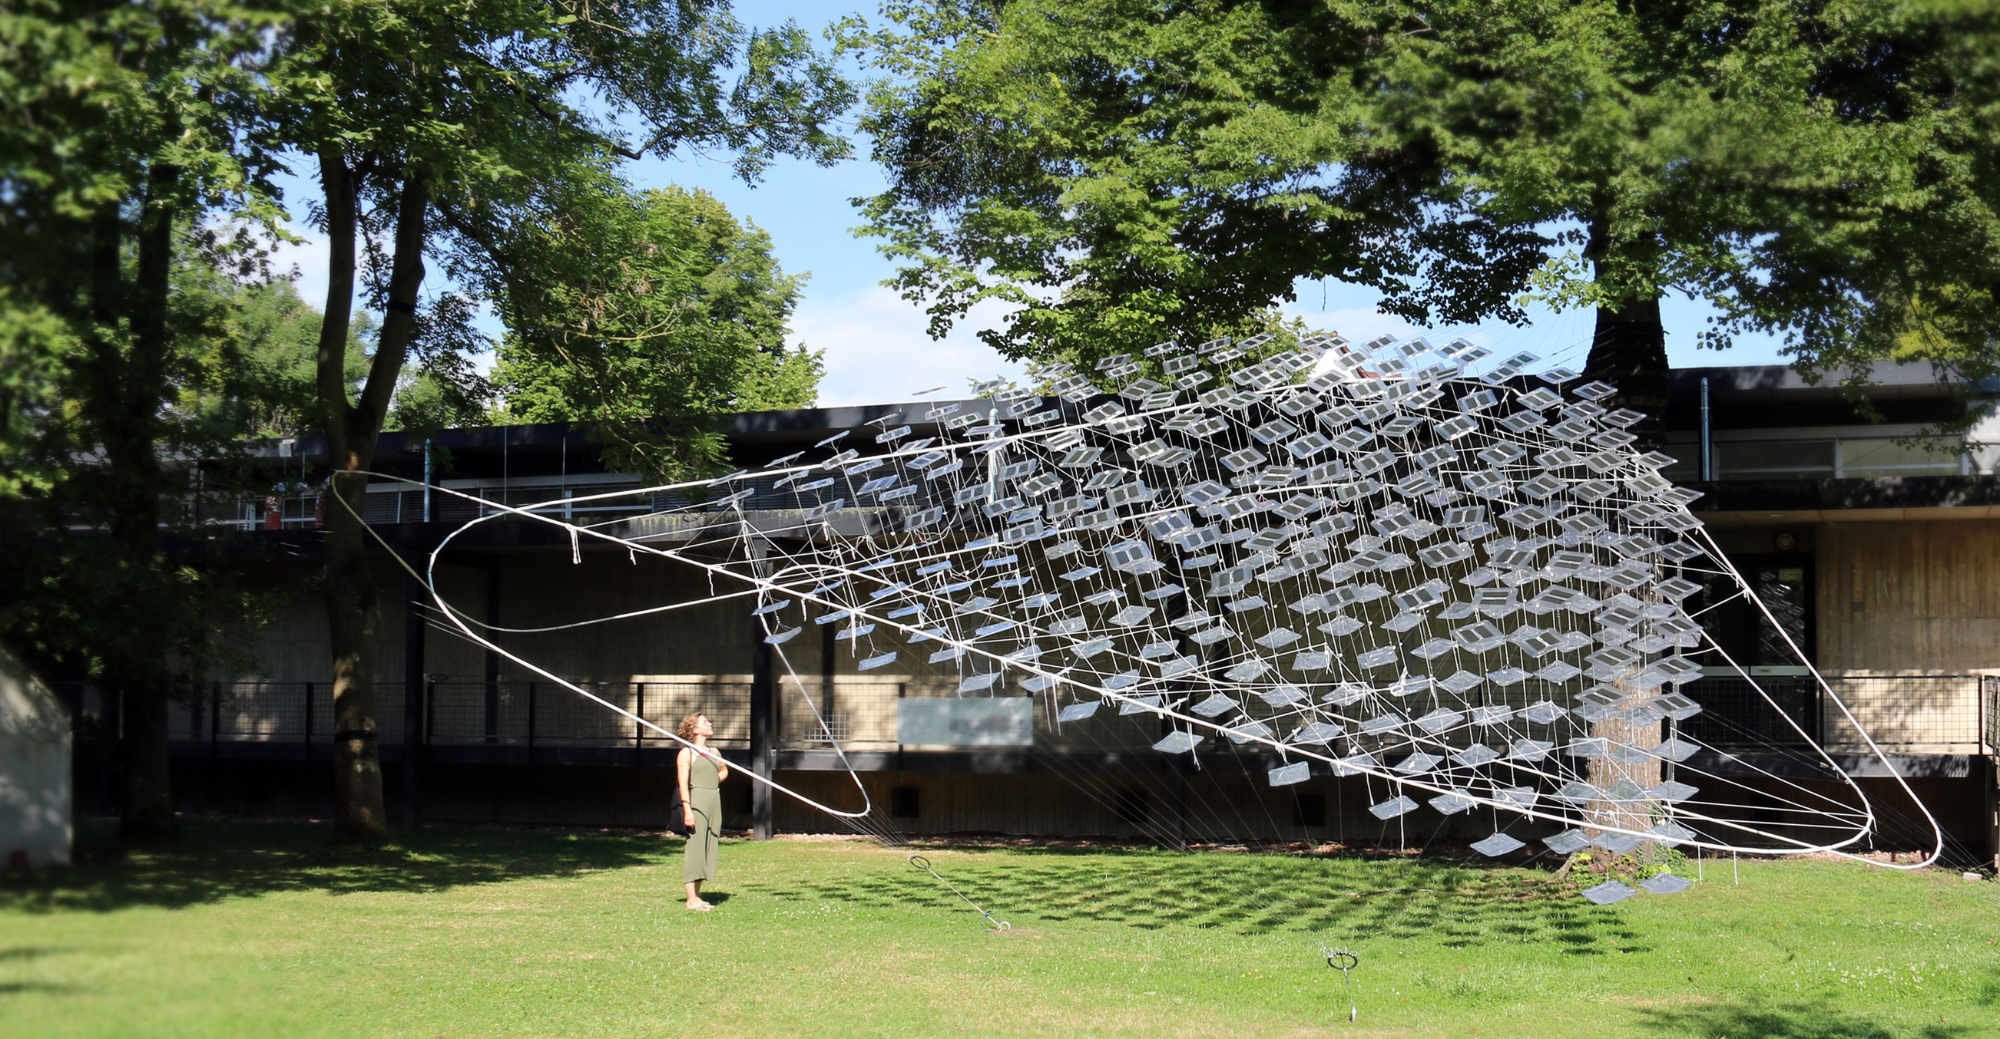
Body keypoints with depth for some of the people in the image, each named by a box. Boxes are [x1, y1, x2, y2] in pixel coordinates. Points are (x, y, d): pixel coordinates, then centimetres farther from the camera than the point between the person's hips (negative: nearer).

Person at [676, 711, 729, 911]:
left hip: (714, 802, 7)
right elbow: (683, 783, -12)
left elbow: (724, 771, 35)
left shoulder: (713, 752, 16)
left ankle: (697, 896, 14)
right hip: (696, 803, -7)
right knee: (695, 847, -8)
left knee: (708, 849, 7)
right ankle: (691, 899, -7)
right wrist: (687, 810, -19)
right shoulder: (686, 753, -5)